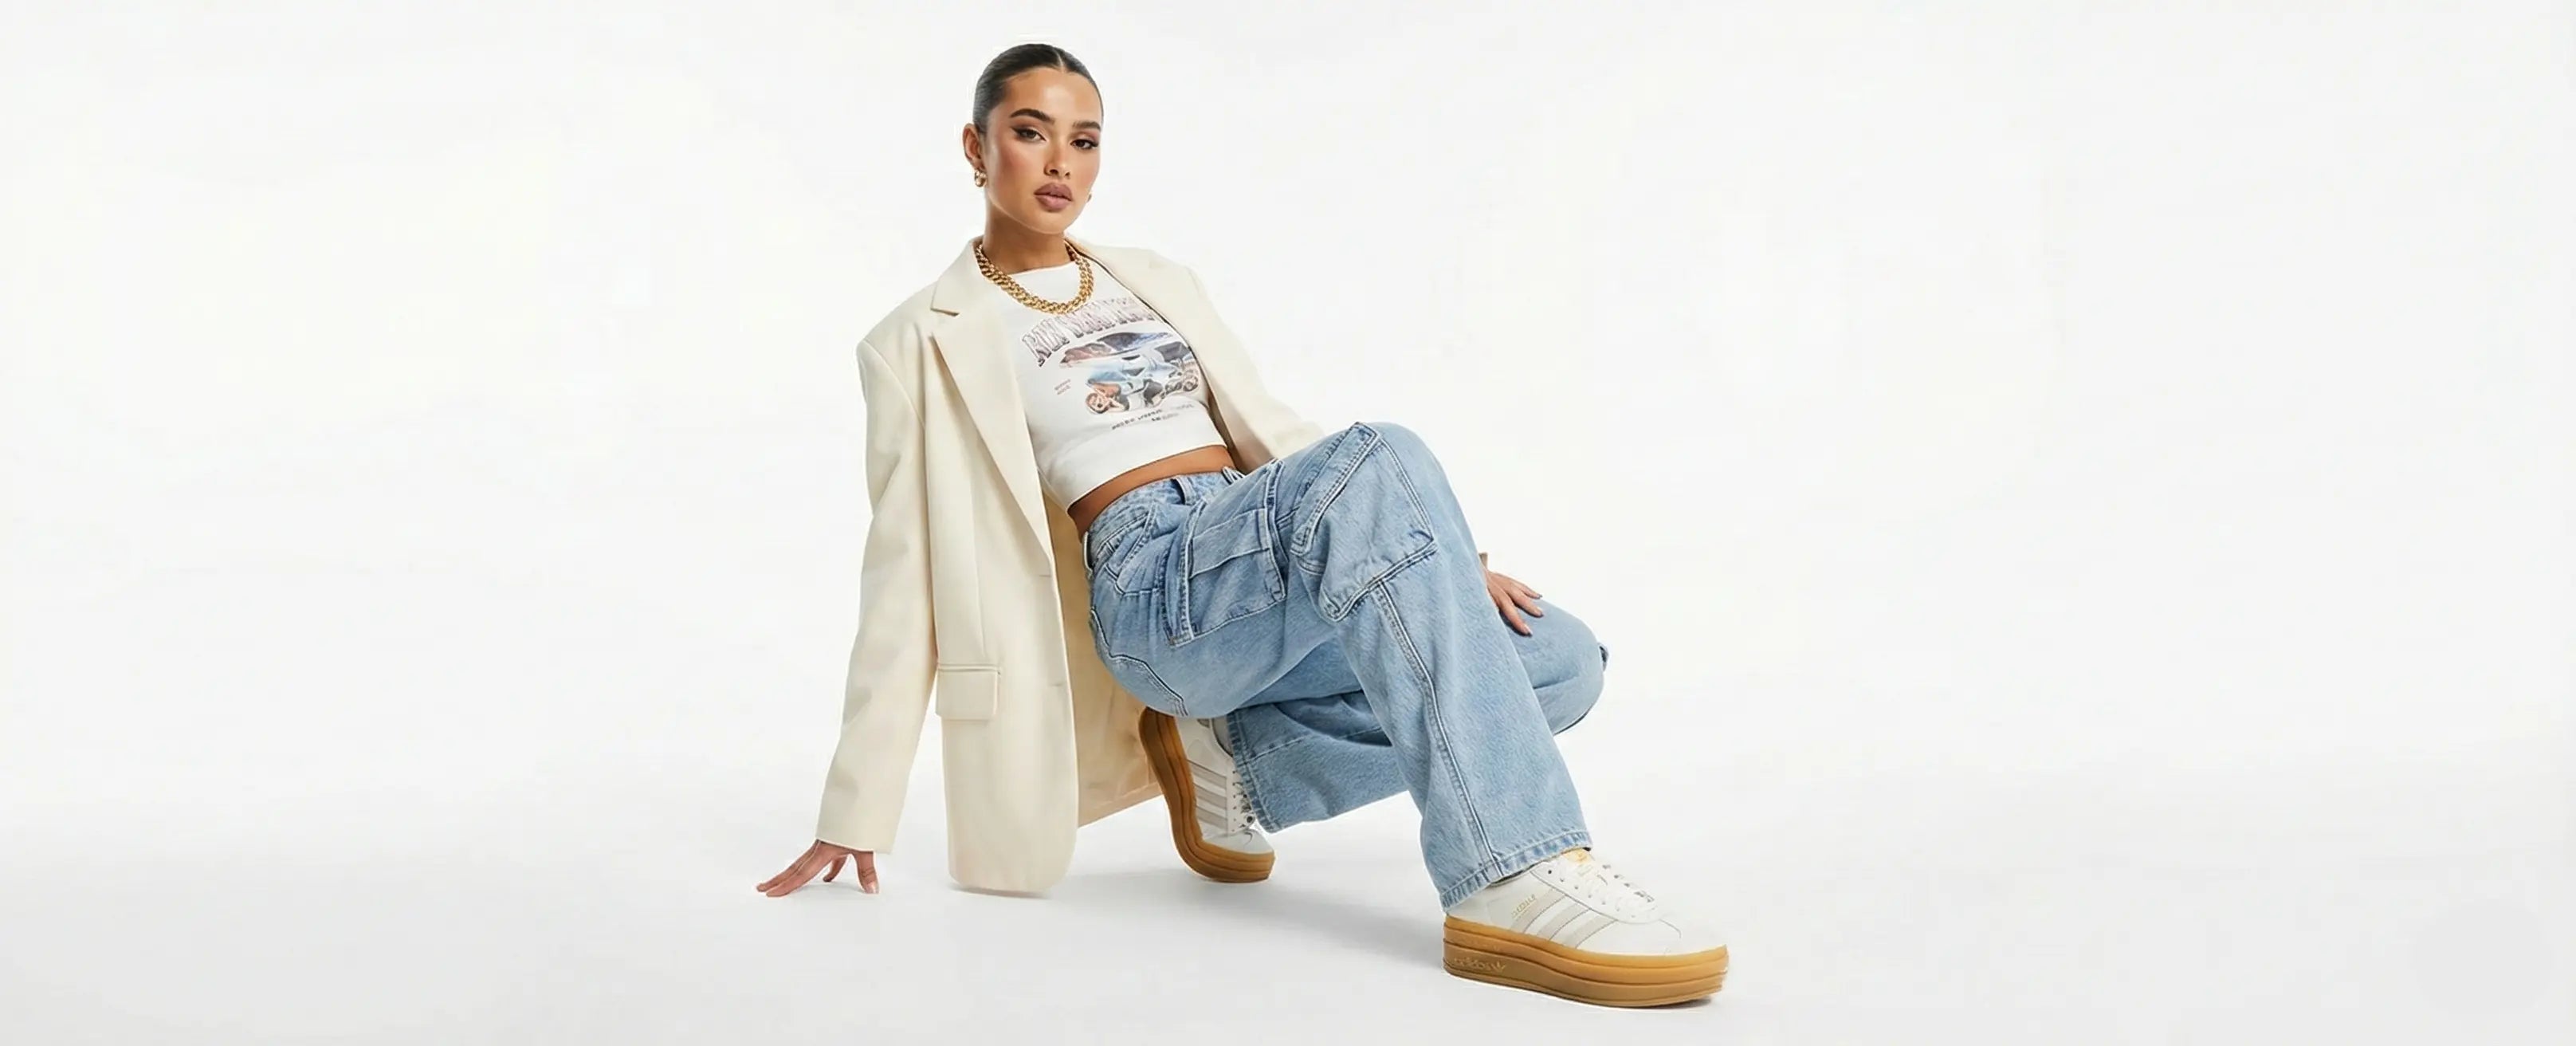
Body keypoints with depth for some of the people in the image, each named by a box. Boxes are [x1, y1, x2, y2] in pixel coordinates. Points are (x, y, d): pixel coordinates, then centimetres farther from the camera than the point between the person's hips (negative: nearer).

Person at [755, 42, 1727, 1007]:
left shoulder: (1159, 284, 25)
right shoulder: (923, 343, 8)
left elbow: (1270, 430, 18)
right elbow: (906, 575, 5)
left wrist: (1447, 556, 5)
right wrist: (855, 814, 2)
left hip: (1278, 577, 7)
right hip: (1156, 589, -6)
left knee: (1562, 659, -15)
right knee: (1375, 454, -35)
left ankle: (1231, 758, 0)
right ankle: (1511, 879, -41)